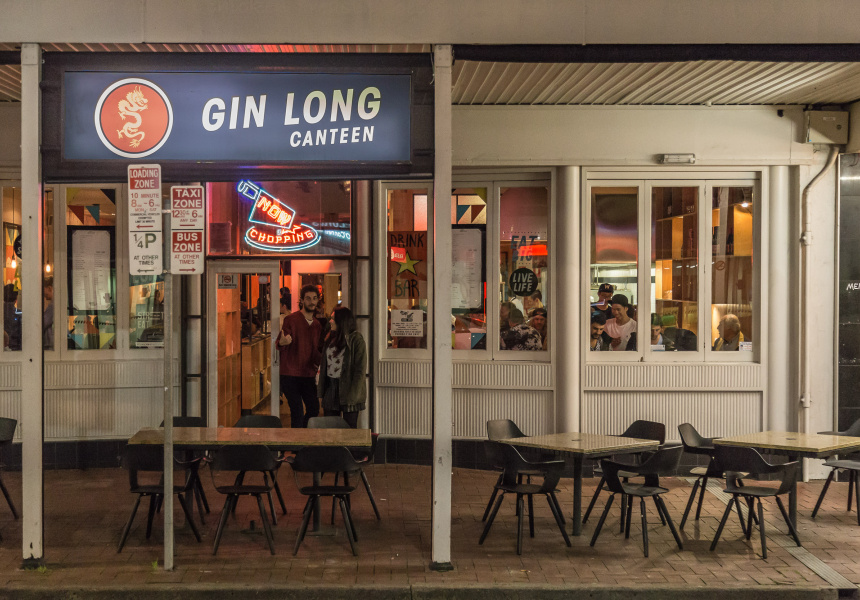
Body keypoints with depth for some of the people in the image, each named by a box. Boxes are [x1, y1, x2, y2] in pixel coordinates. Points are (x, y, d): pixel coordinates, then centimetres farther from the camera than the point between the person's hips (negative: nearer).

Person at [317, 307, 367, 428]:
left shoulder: (356, 340, -8)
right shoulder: (330, 340, 12)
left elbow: (360, 370, -12)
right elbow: (324, 367, 13)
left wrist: (353, 395, -17)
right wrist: (321, 393, 7)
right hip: (330, 390, 6)